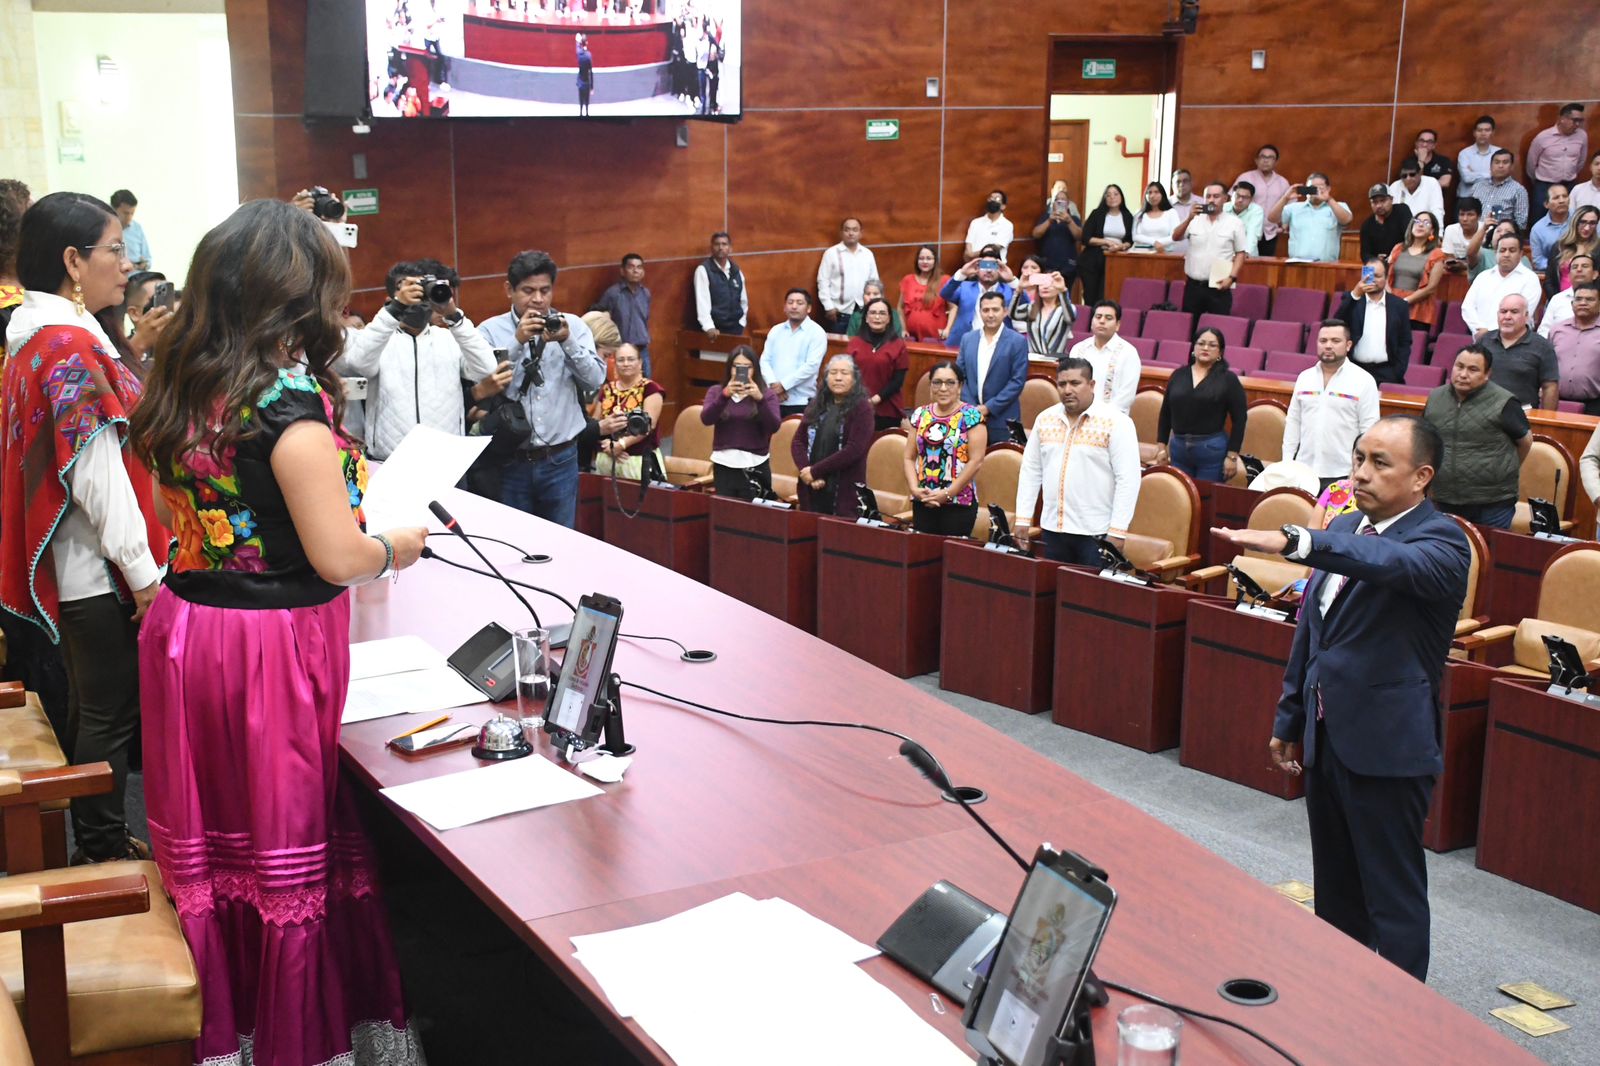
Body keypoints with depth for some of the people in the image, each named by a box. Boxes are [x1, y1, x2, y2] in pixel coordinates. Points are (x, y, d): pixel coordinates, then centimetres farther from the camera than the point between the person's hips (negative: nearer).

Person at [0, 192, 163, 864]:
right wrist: (143, 570, -18)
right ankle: (107, 852, 12)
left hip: (68, 562, 10)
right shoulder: (74, 345, -20)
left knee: (91, 707, 19)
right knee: (110, 713, 1)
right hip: (98, 565, -10)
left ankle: (95, 842, 30)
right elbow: (98, 474, -22)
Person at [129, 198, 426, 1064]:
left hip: (185, 627, 7)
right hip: (273, 645, -7)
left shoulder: (180, 391, 4)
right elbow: (338, 558, -19)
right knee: (293, 853, 7)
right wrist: (396, 546, 0)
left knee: (211, 845, 15)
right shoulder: (290, 405, -19)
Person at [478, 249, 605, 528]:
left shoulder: (573, 325, 4)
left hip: (561, 459, 1)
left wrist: (567, 341, -16)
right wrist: (517, 342, -19)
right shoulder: (490, 330, 0)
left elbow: (595, 380, -3)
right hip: (509, 460, -1)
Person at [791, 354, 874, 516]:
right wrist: (806, 470, -9)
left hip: (844, 492, -5)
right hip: (811, 490, 5)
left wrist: (815, 471, -13)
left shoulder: (862, 409, -4)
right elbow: (798, 441, 9)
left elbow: (853, 450, -14)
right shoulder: (816, 405, 13)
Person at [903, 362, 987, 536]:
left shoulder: (971, 416, -3)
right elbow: (909, 458, 11)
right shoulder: (920, 415, 10)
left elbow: (976, 461, -8)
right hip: (922, 502, 4)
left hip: (959, 502, -4)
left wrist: (947, 493, -11)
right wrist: (915, 488, -5)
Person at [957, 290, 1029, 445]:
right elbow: (961, 376, 9)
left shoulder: (1017, 342, -3)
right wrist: (972, 408, -4)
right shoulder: (968, 339, 10)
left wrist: (989, 407, -12)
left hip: (1003, 420, -3)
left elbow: (1018, 381, -7)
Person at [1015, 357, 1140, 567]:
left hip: (1096, 534, -5)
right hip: (1052, 529, 5)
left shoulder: (1116, 422, -8)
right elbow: (1031, 471, 13)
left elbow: (1128, 479, -11)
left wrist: (1117, 531, -14)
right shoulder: (1045, 419, 9)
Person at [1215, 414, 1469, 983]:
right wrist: (1289, 719, 20)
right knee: (1335, 890, 19)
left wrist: (1294, 541, -51)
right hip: (1327, 738, 8)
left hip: (1387, 747, -8)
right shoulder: (1344, 529, 10)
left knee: (1394, 897, 0)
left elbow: (1395, 562, -38)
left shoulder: (1441, 542, -13)